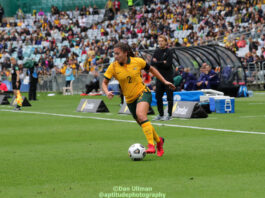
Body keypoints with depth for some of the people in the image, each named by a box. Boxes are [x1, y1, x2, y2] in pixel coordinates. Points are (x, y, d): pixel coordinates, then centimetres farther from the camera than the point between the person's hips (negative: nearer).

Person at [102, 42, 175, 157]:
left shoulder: (137, 61, -8)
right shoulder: (113, 67, -6)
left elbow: (151, 69, 9)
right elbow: (104, 83, -1)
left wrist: (164, 81, 9)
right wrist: (107, 92, -23)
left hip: (143, 93, -4)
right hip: (130, 99, 4)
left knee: (140, 115, -32)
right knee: (144, 125, 12)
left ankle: (151, 145, -36)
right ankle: (158, 140, 41)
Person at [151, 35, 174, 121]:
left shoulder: (168, 52, -7)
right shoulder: (157, 51, 10)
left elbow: (168, 65, -17)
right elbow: (152, 63, 0)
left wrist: (157, 62, -10)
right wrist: (162, 63, -12)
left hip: (168, 77, -6)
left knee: (169, 96, -3)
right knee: (158, 97, 8)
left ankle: (169, 115, 3)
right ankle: (160, 114, 18)